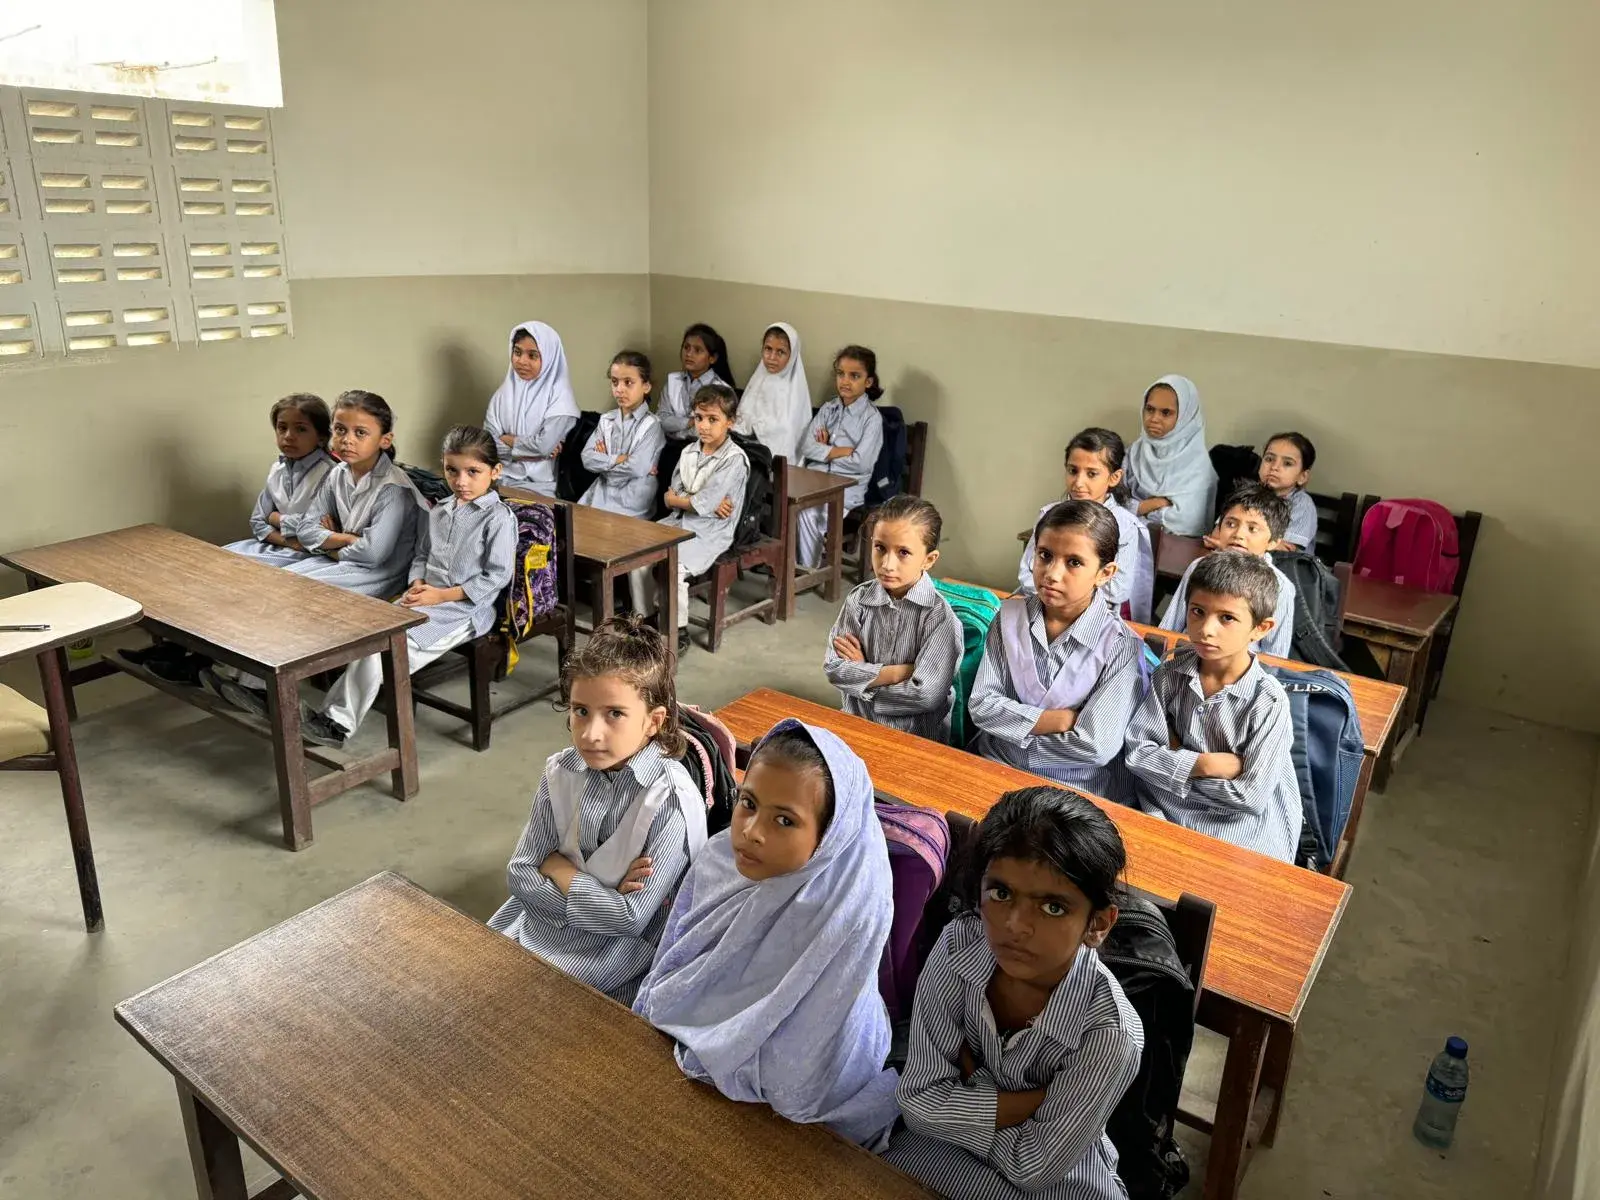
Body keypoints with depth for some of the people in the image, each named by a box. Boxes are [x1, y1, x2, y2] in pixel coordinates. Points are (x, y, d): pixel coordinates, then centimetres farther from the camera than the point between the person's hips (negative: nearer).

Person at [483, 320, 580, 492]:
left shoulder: (559, 394, -6)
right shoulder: (505, 390, 9)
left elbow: (544, 445, -14)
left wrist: (508, 439, 1)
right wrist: (528, 451, -11)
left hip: (540, 483, -4)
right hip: (502, 475, 4)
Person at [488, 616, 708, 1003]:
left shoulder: (673, 801, -24)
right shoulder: (560, 772, -7)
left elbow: (630, 918, -21)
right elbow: (521, 877, -4)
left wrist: (557, 868, -13)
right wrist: (601, 897, -18)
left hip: (614, 952, -5)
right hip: (539, 924, 5)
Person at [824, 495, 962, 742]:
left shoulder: (939, 615, -15)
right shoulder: (859, 600, -2)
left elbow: (926, 695, -21)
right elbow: (833, 668, -8)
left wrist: (864, 674, -11)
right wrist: (900, 672, -16)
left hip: (919, 738, -3)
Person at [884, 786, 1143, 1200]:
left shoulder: (1110, 1032, -28)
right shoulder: (958, 946, -20)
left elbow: (1032, 1166, -17)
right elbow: (919, 1101, -19)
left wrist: (970, 1077, -13)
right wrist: (1042, 1099, -23)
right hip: (946, 1150, 2)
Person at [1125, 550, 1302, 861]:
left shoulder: (1269, 702, -18)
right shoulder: (1171, 675, -5)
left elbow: (1249, 797, -18)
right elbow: (1138, 752, -8)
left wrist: (1175, 759, -12)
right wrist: (1206, 764, -19)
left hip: (1240, 825, -3)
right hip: (1170, 812, 3)